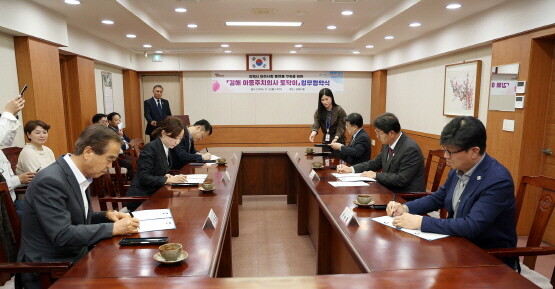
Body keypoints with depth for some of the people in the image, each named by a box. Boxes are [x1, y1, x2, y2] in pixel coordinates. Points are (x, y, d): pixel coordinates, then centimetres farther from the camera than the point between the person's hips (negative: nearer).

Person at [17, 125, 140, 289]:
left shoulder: (78, 175, 4)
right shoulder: (50, 181, -22)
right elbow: (62, 235, -26)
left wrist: (106, 215, -2)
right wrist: (113, 228, -23)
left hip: (75, 257, 8)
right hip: (49, 270, -7)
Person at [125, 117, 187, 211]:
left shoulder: (166, 148, 8)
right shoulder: (150, 148, -15)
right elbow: (144, 178, -20)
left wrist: (166, 176, -3)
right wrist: (168, 179, -23)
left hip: (153, 194, 8)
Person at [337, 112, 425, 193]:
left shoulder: (411, 149, -21)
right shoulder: (387, 144, 4)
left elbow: (401, 179, -24)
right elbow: (375, 163, 16)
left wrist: (376, 175, -15)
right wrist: (351, 169, 4)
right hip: (389, 190, 7)